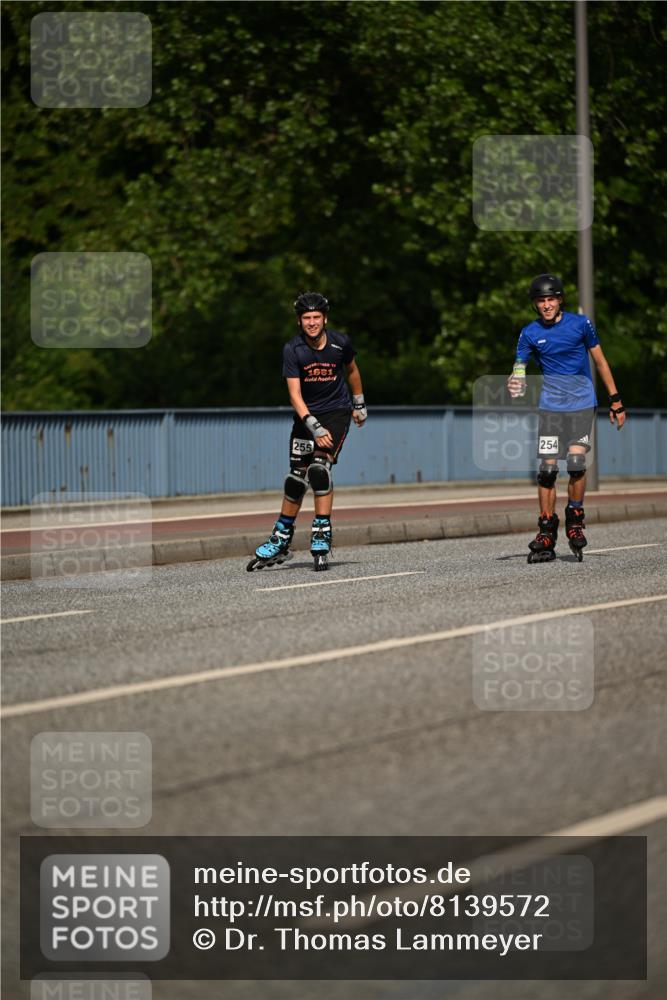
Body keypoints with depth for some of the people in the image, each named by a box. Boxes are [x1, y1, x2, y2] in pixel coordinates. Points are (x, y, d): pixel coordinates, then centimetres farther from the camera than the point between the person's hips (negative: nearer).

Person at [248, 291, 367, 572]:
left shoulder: (340, 343, -9)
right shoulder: (292, 350, -13)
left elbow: (351, 370, 14)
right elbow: (295, 393, -19)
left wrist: (359, 404, 23)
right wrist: (313, 427, -29)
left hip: (337, 412, -1)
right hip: (306, 415, 1)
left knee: (320, 468, -22)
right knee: (296, 479, 4)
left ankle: (322, 536, -19)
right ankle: (280, 543, 18)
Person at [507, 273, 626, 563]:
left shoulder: (580, 324, -1)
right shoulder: (530, 333, 2)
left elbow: (600, 361, 7)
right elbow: (519, 368, -3)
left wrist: (615, 400, 8)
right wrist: (515, 383, -27)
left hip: (582, 403, -1)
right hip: (551, 406, 1)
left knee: (576, 463, -16)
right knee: (547, 468, -5)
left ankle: (575, 520, 6)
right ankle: (546, 533, 3)